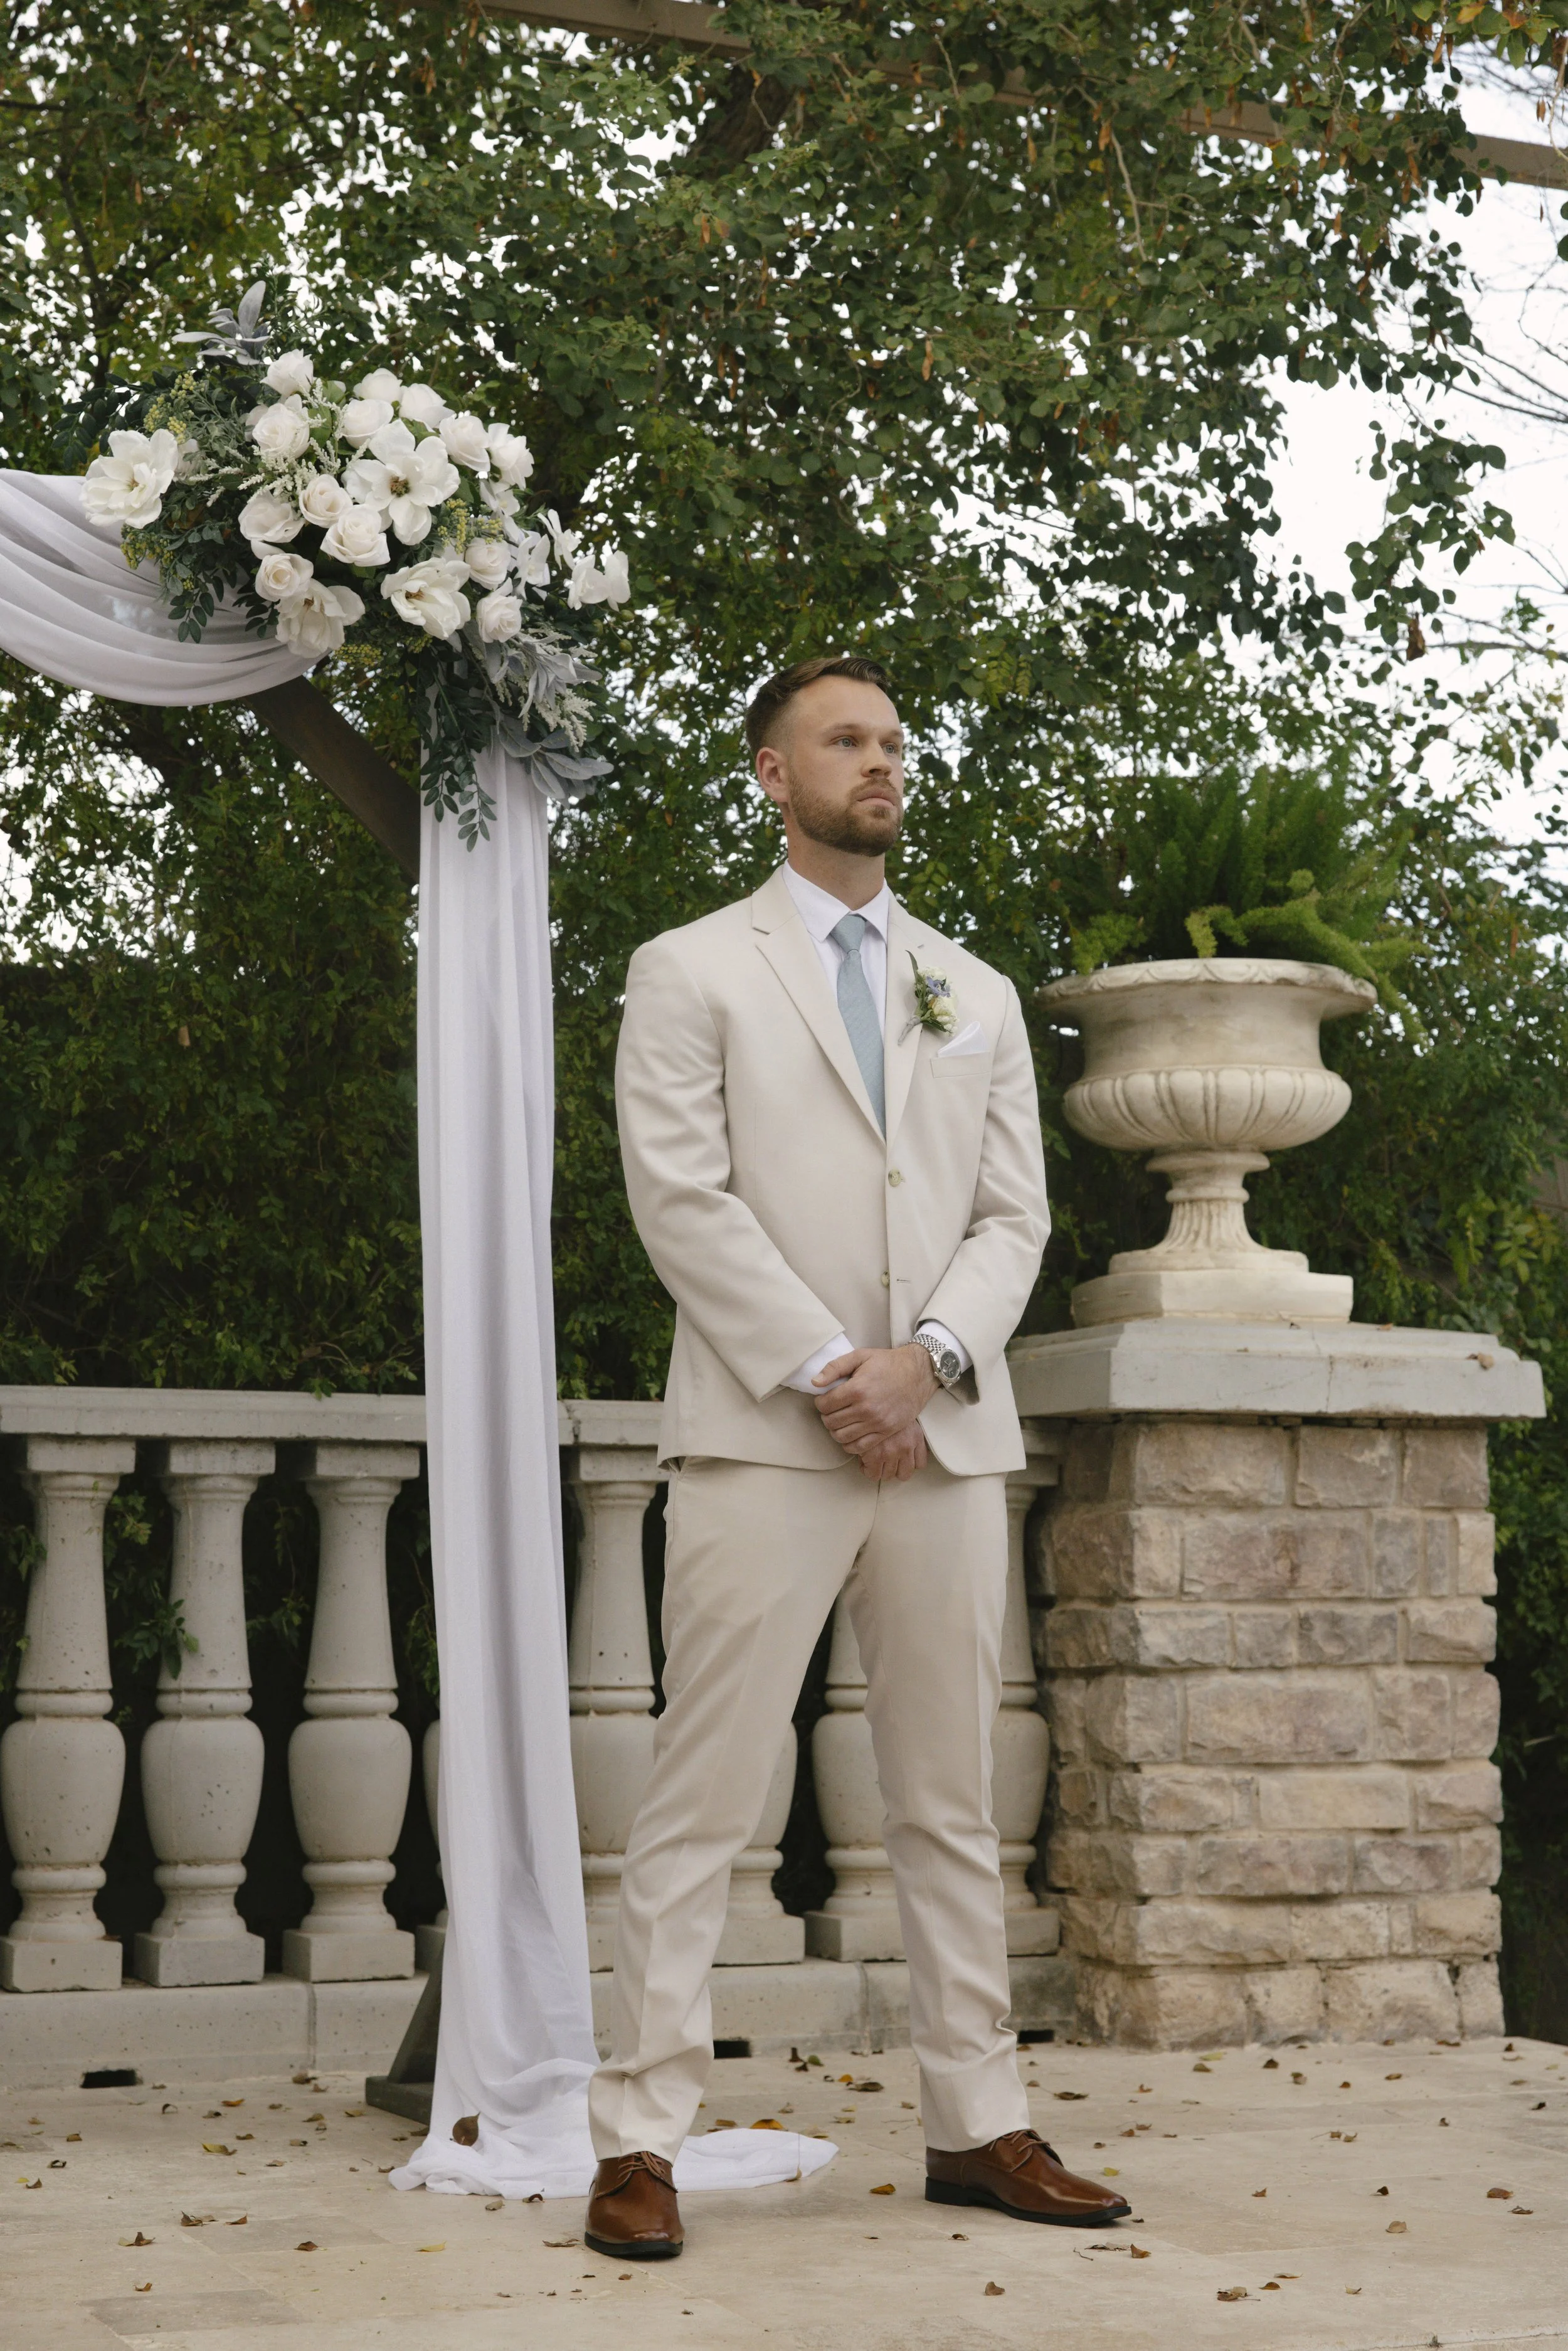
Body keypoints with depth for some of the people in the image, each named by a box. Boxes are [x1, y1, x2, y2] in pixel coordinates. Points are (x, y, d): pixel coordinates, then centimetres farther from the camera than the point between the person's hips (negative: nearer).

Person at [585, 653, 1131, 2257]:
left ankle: (976, 2125, 16)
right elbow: (680, 1196, -5)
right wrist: (825, 1371, -13)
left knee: (951, 1805, 9)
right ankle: (638, 2141, -1)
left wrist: (926, 1357, -8)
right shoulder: (690, 972, 6)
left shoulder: (976, 998, 19)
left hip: (945, 1441, 5)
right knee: (701, 1803, -5)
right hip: (762, 1442, -4)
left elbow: (1014, 1215, 10)